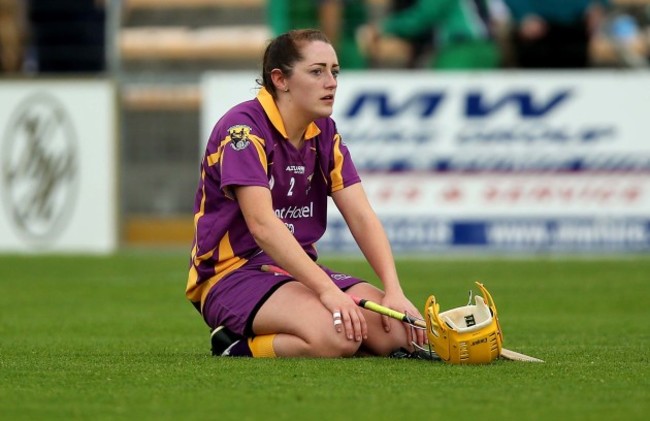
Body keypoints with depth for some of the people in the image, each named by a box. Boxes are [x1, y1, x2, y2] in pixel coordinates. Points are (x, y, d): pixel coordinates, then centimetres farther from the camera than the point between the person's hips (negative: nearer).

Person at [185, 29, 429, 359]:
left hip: (299, 268, 8)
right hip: (232, 273, -8)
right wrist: (327, 290, -33)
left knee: (398, 332, -15)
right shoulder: (243, 129, -14)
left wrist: (394, 292, -14)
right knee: (337, 335, -34)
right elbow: (262, 224, -25)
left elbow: (362, 218, 2)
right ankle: (237, 346, -9)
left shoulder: (325, 134, 10)